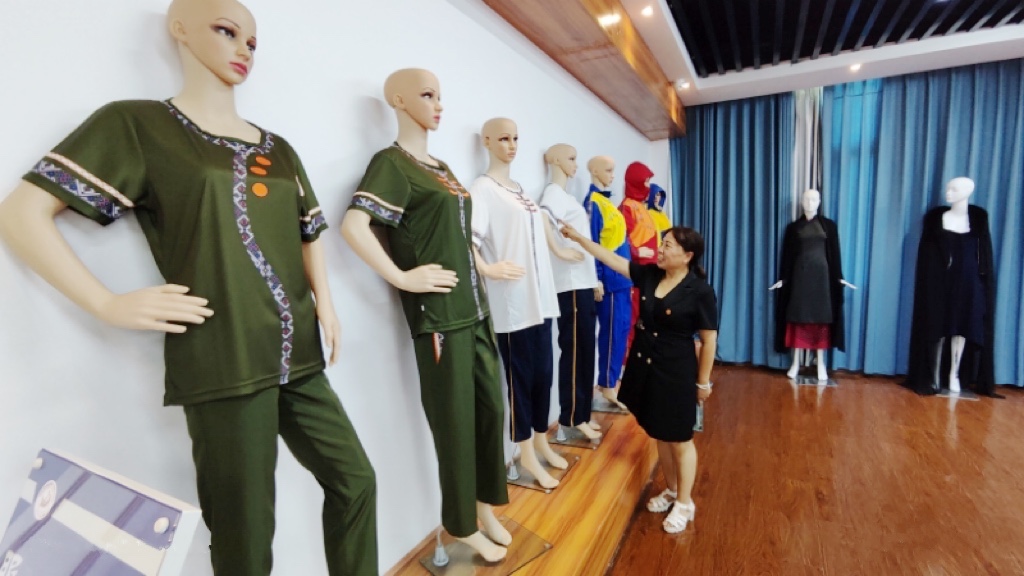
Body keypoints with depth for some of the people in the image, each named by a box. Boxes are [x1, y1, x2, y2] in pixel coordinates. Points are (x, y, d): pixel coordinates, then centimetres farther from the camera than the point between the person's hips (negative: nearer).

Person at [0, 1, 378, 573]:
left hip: (298, 358, 6)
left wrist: (325, 301, 9)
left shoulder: (278, 149, 17)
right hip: (223, 364, -6)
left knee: (355, 481, 14)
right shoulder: (137, 123, 1)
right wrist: (110, 305, -10)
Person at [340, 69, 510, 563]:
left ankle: (484, 507, 37)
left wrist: (482, 269, 14)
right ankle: (462, 526, 29)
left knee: (490, 409, 15)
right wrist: (403, 278, -20)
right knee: (455, 423, 5)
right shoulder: (391, 162, -8)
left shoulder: (441, 166, 18)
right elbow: (353, 225, -23)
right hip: (439, 316, -8)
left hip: (476, 308, 8)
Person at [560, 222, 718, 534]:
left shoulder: (700, 291, -15)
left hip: (677, 372, -6)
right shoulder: (649, 274, -1)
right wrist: (578, 237, -2)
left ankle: (684, 503, 30)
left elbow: (709, 340, -10)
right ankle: (671, 490, 40)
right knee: (659, 435, 19)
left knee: (680, 439, 10)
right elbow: (612, 259, 1)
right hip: (644, 366, 6)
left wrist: (703, 382, -5)